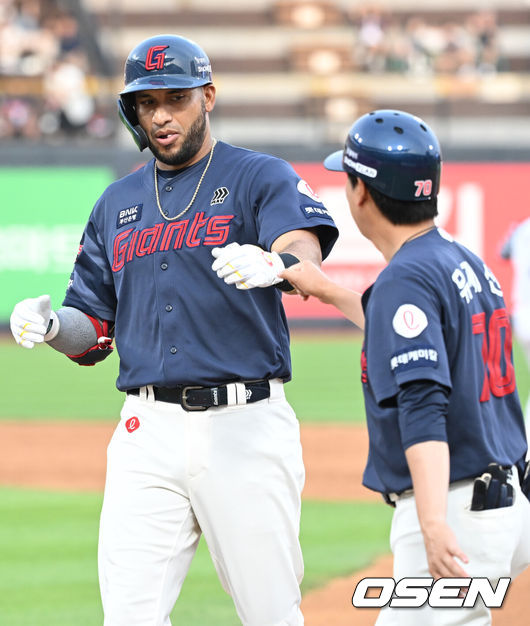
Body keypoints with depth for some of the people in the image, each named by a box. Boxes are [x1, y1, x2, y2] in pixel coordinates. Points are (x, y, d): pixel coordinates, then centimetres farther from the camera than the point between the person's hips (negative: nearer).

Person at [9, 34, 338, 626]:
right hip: (148, 429, 4)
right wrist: (49, 326, -5)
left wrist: (275, 263, -44)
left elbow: (306, 249, -20)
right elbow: (93, 334, 18)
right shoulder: (117, 204, 17)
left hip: (244, 424, -4)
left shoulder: (260, 177, 1)